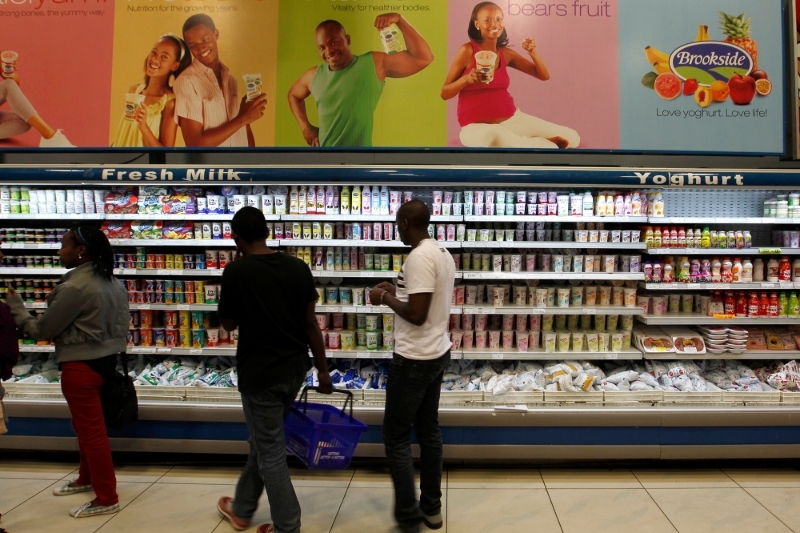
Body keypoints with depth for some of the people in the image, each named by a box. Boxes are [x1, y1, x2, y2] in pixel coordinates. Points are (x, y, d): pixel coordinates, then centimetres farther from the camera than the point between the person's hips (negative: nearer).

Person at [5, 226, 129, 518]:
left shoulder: (74, 287, -21)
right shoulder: (111, 281, 5)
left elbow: (42, 329, -11)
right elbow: (119, 323, 10)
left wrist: (14, 306, 2)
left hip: (81, 365, -9)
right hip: (105, 358, 9)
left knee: (91, 430, 2)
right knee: (87, 425, 24)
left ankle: (106, 498, 12)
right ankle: (88, 478, 41)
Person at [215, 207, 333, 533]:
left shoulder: (236, 271, -14)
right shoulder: (298, 268, -3)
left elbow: (228, 324, -2)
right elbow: (311, 323, 0)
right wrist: (322, 370, 7)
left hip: (259, 372, -6)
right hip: (294, 369, 6)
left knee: (271, 451, 8)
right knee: (263, 441, 22)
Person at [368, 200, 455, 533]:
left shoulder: (419, 257, -21)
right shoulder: (443, 253, 9)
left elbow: (416, 314, -25)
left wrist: (386, 298, -10)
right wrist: (398, 292, 13)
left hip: (414, 358, -10)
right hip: (437, 353, 10)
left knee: (396, 437, 3)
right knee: (428, 430, 18)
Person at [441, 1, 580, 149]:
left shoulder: (506, 53, 8)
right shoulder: (467, 51, -5)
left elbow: (544, 76, 12)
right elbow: (444, 93, -4)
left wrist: (533, 53, -6)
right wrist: (466, 79, -22)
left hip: (513, 118, 5)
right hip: (477, 125, -4)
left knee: (571, 138, -4)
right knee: (492, 135, -45)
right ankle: (539, 143, -17)